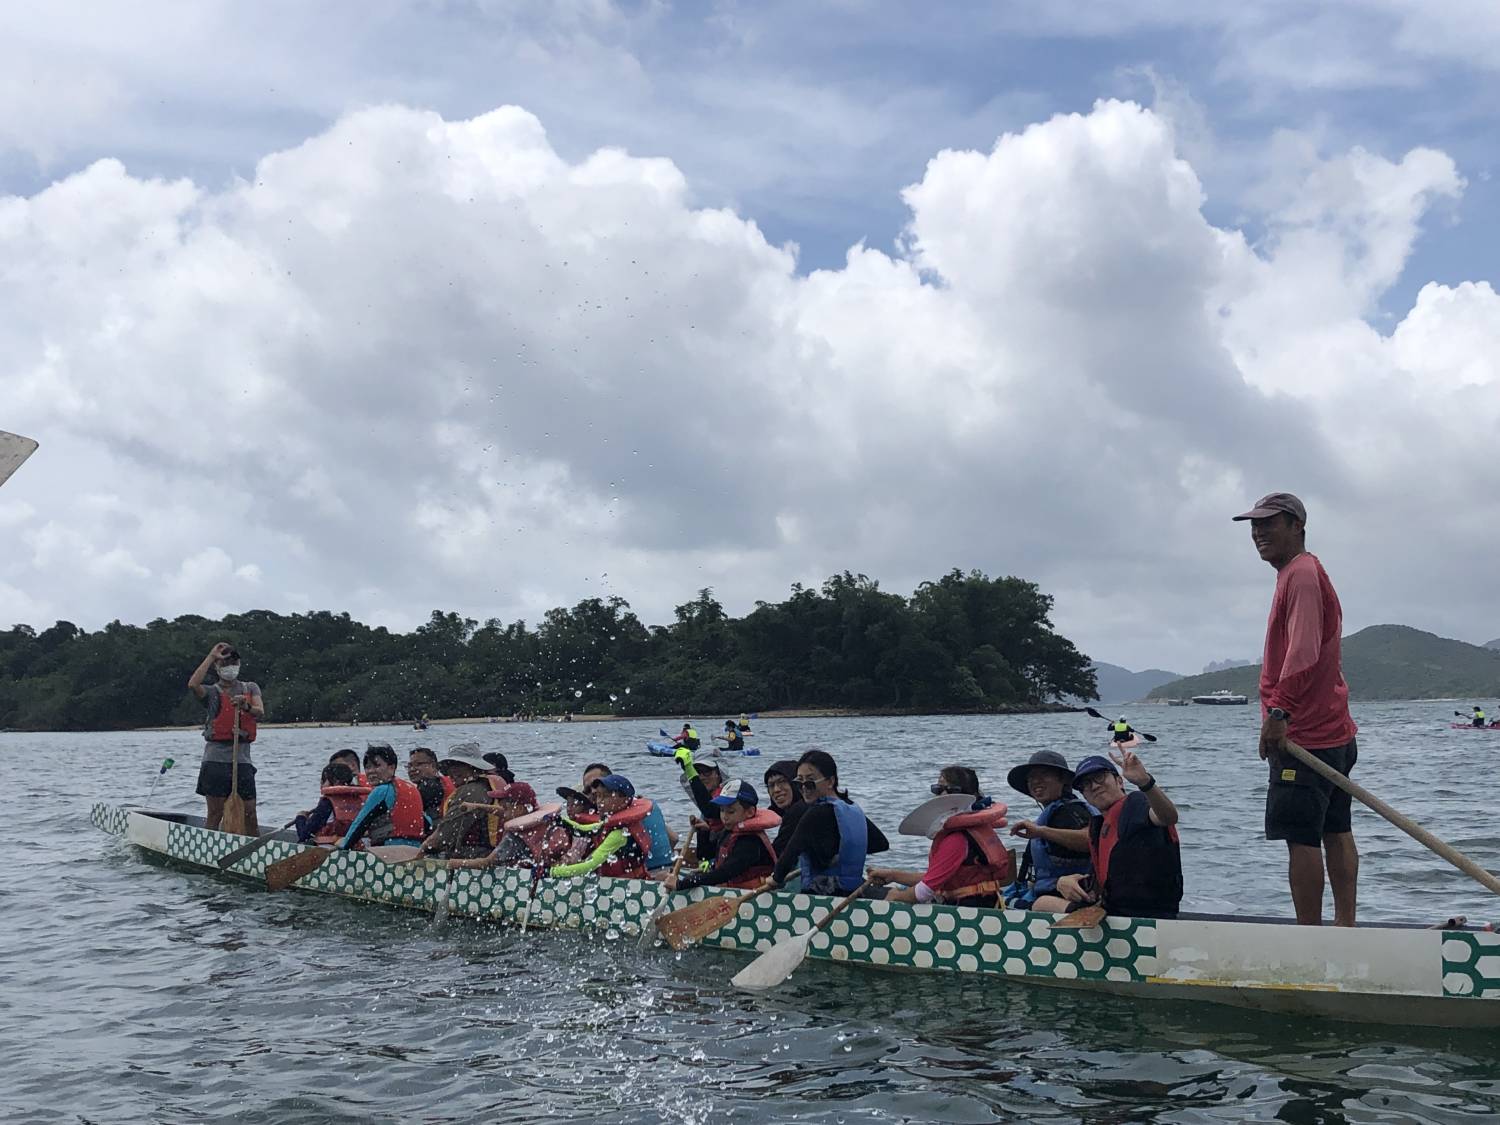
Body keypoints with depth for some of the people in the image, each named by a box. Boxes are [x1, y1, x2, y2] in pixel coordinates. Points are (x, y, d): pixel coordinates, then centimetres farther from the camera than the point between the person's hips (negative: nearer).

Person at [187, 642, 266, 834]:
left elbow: (260, 713, -1)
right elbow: (193, 685, -17)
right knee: (215, 814, 0)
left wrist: (246, 706, -24)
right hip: (216, 759, -2)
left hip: (242, 760, 2)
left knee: (250, 814, 2)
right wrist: (211, 656, -12)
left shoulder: (250, 688, 15)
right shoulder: (212, 692, 6)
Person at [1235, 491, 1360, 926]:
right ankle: (1345, 928, 17)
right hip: (1333, 730, 11)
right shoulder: (1306, 573, 21)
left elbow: (1303, 652, -24)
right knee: (1336, 833, 12)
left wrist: (1279, 711, -29)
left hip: (1303, 734, -11)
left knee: (1301, 837, -9)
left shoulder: (1301, 575, -12)